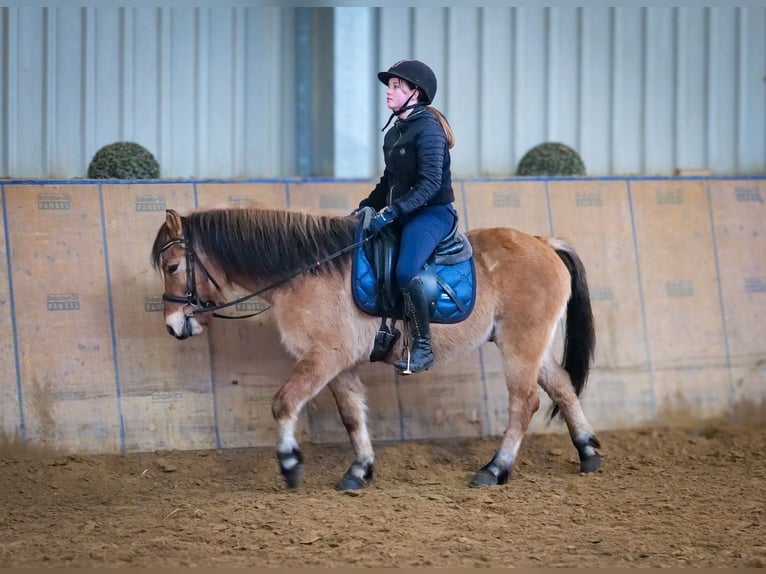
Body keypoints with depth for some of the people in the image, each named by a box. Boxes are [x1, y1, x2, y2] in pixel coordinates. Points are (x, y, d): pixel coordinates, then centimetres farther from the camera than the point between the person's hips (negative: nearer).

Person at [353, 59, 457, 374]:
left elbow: (430, 183, -23)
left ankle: (422, 348, -19)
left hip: (433, 213, -10)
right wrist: (364, 208, 11)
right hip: (401, 215, 10)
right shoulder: (394, 133, 13)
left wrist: (392, 212, -27)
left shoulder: (427, 128, -14)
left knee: (405, 272, -31)